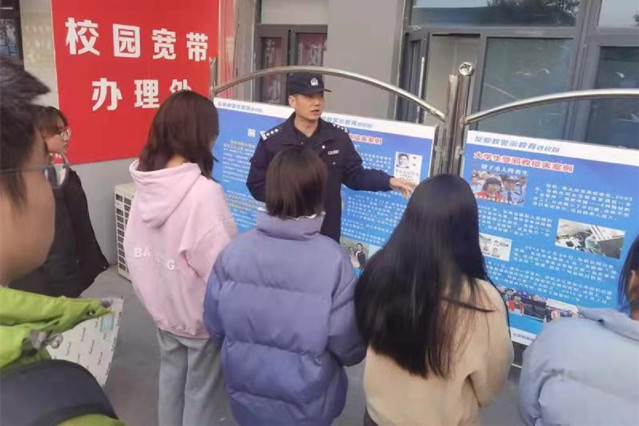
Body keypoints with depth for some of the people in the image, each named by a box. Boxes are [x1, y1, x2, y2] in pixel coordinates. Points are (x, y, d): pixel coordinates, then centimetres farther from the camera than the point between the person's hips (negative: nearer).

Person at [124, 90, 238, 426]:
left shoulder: (146, 185, -8)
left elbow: (135, 249, 1)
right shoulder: (204, 191, -29)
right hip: (201, 312, -6)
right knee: (201, 392, 15)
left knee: (170, 379, 26)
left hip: (161, 305, 6)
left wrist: (152, 292, 14)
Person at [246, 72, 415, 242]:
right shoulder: (271, 141, -8)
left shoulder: (339, 137, -1)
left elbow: (355, 176, 5)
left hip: (327, 234, 2)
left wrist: (389, 181, -9)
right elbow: (256, 185, -2)